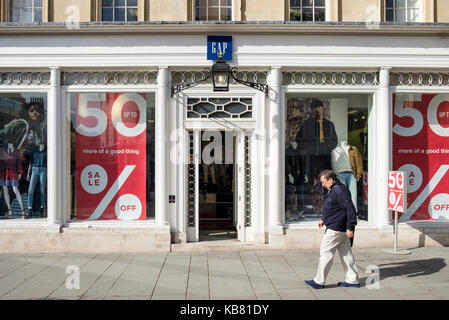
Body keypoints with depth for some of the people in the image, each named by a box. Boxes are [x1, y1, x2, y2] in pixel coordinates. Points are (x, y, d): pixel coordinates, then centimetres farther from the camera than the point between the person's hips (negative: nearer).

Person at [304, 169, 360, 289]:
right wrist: (324, 220, 22)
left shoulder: (339, 190, -18)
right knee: (346, 253, 13)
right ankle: (353, 280, 19)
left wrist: (350, 227, -23)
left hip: (335, 229, -11)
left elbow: (350, 209, -22)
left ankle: (319, 281, 3)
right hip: (342, 229, 11)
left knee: (325, 252, -4)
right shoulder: (334, 190, 16)